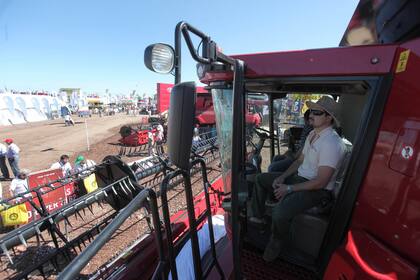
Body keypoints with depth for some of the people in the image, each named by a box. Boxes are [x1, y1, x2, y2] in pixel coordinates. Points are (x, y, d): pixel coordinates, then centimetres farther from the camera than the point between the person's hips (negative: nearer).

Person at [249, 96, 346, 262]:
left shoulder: (332, 144, -25)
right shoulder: (313, 134, 5)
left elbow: (321, 182, -26)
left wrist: (289, 188, -19)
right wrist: (282, 177, 0)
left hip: (317, 190, -9)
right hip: (299, 177, 9)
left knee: (280, 211, -31)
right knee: (261, 179, 9)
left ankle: (275, 245, 3)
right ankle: (257, 216, 19)